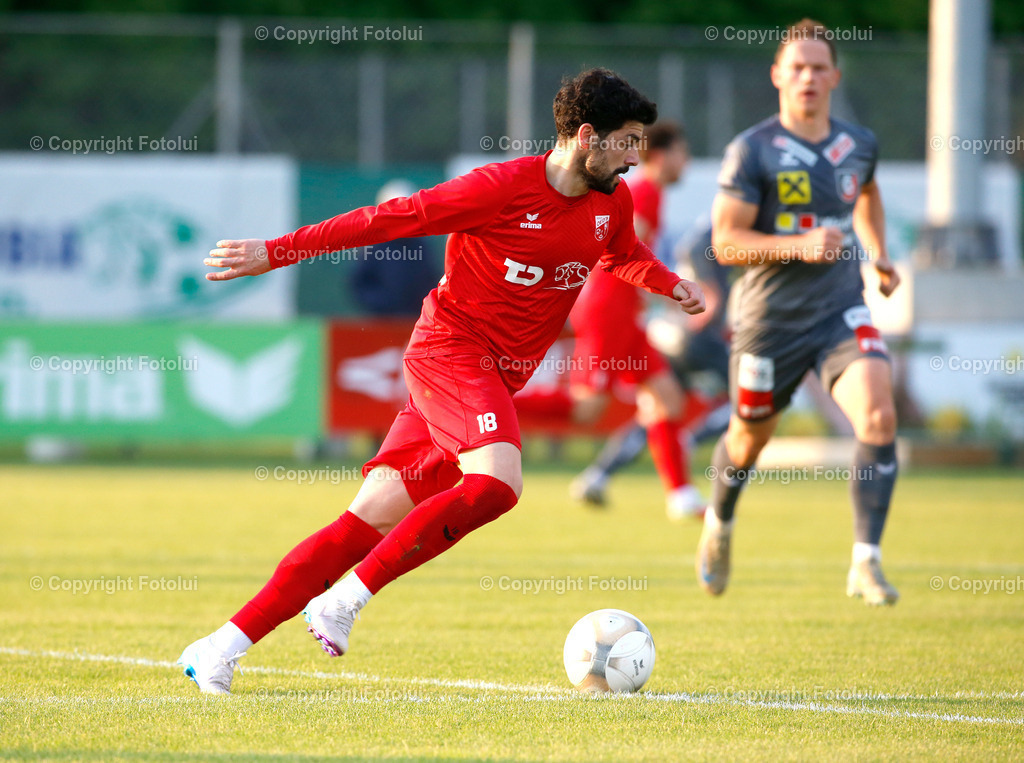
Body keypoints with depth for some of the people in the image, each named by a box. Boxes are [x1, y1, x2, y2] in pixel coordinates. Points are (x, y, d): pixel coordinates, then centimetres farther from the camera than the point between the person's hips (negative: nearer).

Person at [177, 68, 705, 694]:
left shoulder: (612, 202, 7)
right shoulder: (502, 188, -15)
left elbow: (625, 256, 32)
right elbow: (389, 219, -12)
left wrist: (670, 283, 11)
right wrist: (276, 252, -11)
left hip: (497, 380, 7)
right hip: (450, 345, -7)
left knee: (369, 523, 0)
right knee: (497, 482, -30)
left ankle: (223, 648, 2)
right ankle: (347, 598, -22)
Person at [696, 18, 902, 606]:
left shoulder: (859, 144, 5)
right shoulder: (752, 151, -10)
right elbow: (726, 242, -14)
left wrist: (879, 255, 21)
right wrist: (801, 246, -26)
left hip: (842, 311, 2)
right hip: (772, 318, -2)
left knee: (879, 417, -22)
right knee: (750, 437, 14)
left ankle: (866, 563, -17)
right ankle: (720, 524, 48)